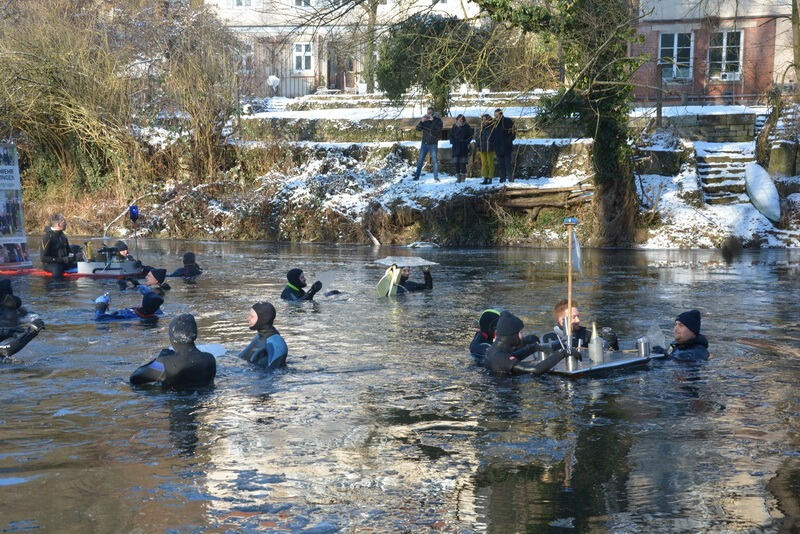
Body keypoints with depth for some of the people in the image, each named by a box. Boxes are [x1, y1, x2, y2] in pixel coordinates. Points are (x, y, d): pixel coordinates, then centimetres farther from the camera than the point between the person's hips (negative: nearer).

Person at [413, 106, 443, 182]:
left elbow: (439, 128, -18)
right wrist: (421, 122, -15)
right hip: (424, 144, 3)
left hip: (433, 144, -3)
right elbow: (418, 129, 1)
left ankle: (436, 177, 3)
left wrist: (433, 120, -22)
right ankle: (417, 176, 11)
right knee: (420, 161, 5)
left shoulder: (437, 120, -1)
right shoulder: (425, 120, 8)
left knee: (435, 161, -2)